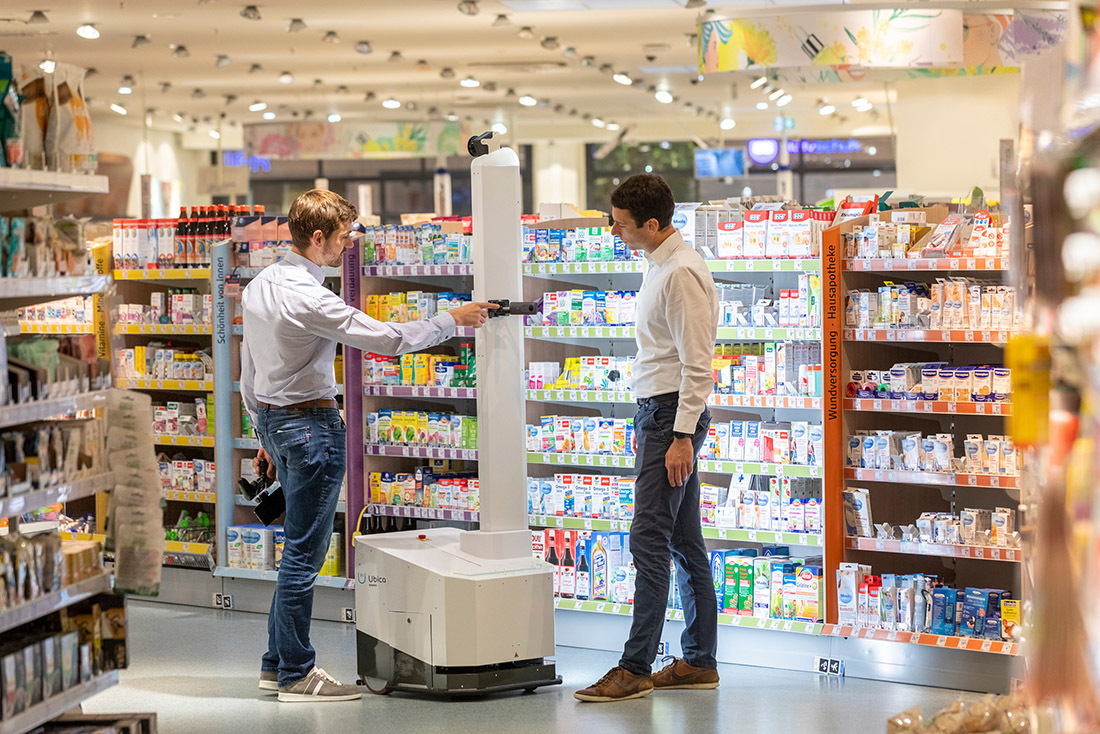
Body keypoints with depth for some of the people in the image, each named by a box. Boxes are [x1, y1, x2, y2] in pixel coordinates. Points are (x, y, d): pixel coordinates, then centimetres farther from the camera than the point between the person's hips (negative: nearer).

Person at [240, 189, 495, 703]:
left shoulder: (259, 286, 8)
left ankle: (276, 663, 21)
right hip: (310, 422, -10)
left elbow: (249, 372, 16)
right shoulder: (308, 298, -21)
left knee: (302, 546, 16)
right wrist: (452, 320, -6)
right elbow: (388, 340, -19)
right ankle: (295, 675, 3)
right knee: (304, 551, -3)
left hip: (272, 418, 10)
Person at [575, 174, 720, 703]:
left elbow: (696, 363, -20)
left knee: (649, 541, -11)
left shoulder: (681, 272, -17)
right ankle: (699, 661, 17)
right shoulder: (660, 266, 15)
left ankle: (635, 669, -10)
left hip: (674, 414, -11)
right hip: (658, 412, 11)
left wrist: (681, 435, -23)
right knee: (684, 542, 12)